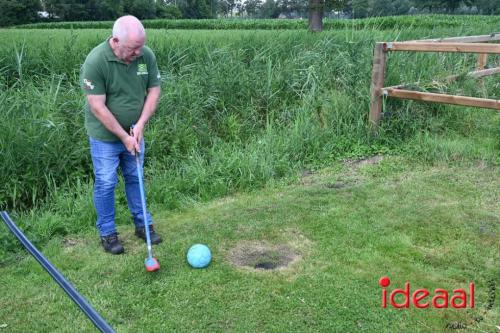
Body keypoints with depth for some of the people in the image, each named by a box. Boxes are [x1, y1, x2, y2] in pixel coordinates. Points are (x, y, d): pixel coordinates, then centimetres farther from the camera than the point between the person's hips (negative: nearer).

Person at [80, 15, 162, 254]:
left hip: (134, 134, 4)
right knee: (106, 183, 5)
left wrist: (140, 124, -14)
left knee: (135, 179, 16)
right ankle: (107, 232, 22)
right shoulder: (95, 61, -24)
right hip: (105, 136, -4)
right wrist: (124, 137, -19)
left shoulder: (147, 55, -11)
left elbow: (153, 90, -3)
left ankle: (143, 224, 30)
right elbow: (98, 107, -22)